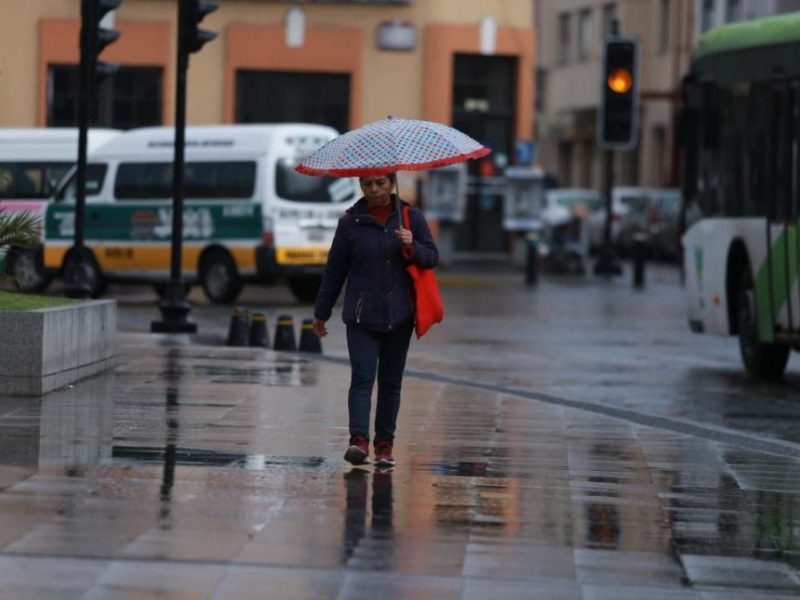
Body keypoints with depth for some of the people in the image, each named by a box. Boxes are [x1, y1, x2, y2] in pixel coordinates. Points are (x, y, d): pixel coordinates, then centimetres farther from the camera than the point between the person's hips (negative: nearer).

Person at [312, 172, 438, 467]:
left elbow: (432, 256, 6)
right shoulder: (351, 222, 3)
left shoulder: (412, 218, 6)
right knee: (362, 377, -14)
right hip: (362, 315, -2)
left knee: (391, 382, 7)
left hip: (399, 315, 2)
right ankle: (359, 440, -23)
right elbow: (334, 270, 7)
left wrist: (412, 248, -16)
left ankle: (385, 445, 13)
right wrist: (321, 312, 10)